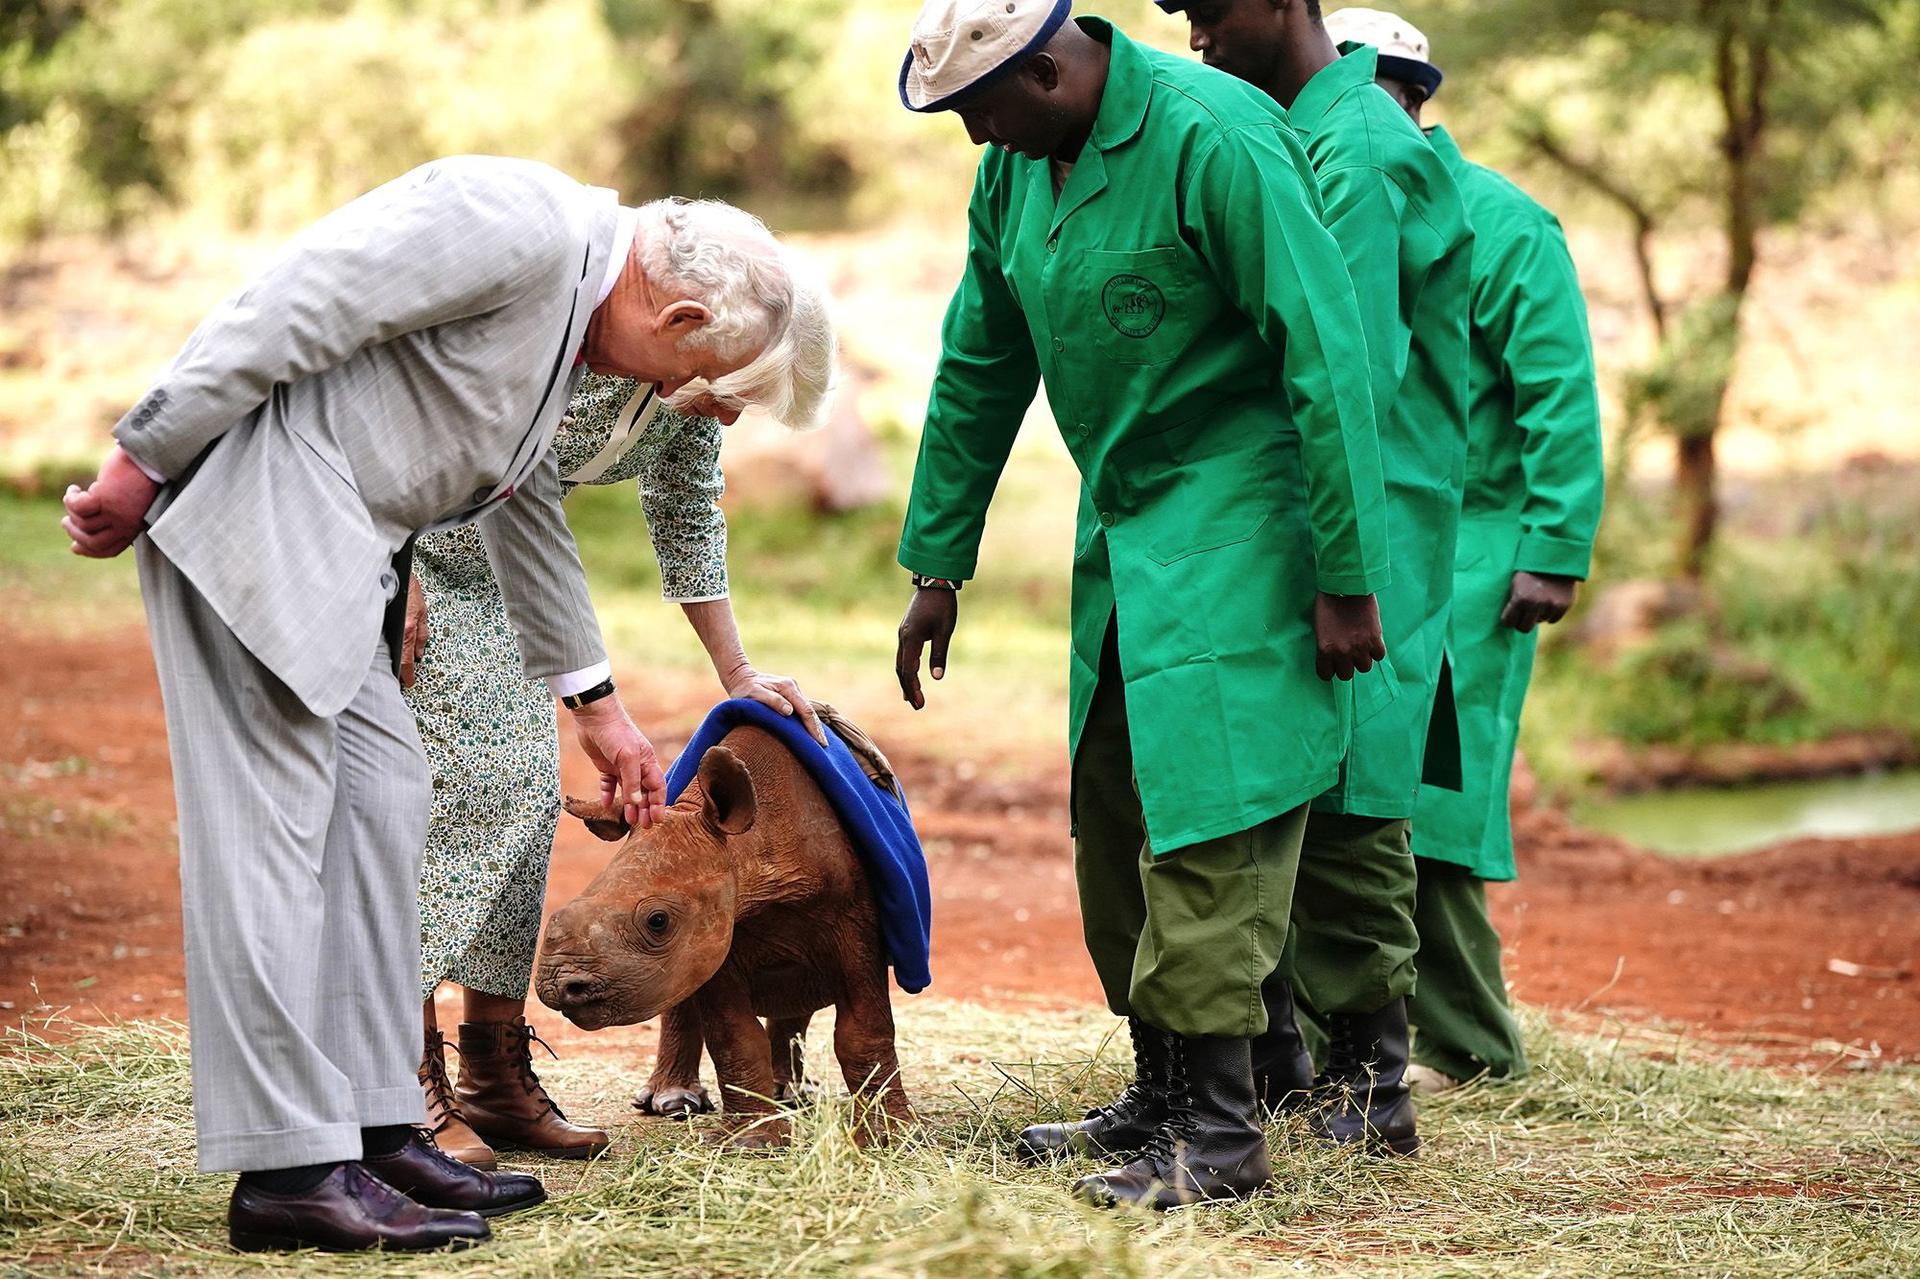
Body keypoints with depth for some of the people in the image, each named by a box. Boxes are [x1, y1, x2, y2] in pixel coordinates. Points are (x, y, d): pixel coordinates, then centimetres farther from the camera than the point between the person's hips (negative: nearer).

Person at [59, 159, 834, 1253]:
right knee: (267, 815, -10)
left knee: (380, 802, 10)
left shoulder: (570, 315, 18)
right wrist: (145, 459, -18)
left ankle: (376, 1132, 14)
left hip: (327, 543, 11)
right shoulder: (520, 222, -14)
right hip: (246, 493, -11)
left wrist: (598, 707, 38)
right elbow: (296, 303, -20)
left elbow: (524, 512, 31)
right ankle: (288, 1171, -10)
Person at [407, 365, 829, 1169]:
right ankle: (411, 1081, -14)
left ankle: (496, 1079, 4)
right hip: (392, 531, -8)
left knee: (524, 788, 1)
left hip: (496, 567, 8)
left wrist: (737, 675, 10)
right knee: (432, 782, -15)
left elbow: (689, 522, 10)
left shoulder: (690, 407, -5)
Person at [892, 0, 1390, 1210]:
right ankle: (1163, 1095, 20)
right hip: (1123, 529, 9)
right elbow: (979, 369, 16)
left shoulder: (1215, 139, -20)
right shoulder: (1015, 168, 6)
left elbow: (1327, 357, -20)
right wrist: (937, 564, 17)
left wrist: (1348, 579, -20)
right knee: (1115, 817, 10)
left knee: (1211, 818, -12)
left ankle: (1222, 1131, -7)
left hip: (1238, 521, -9)